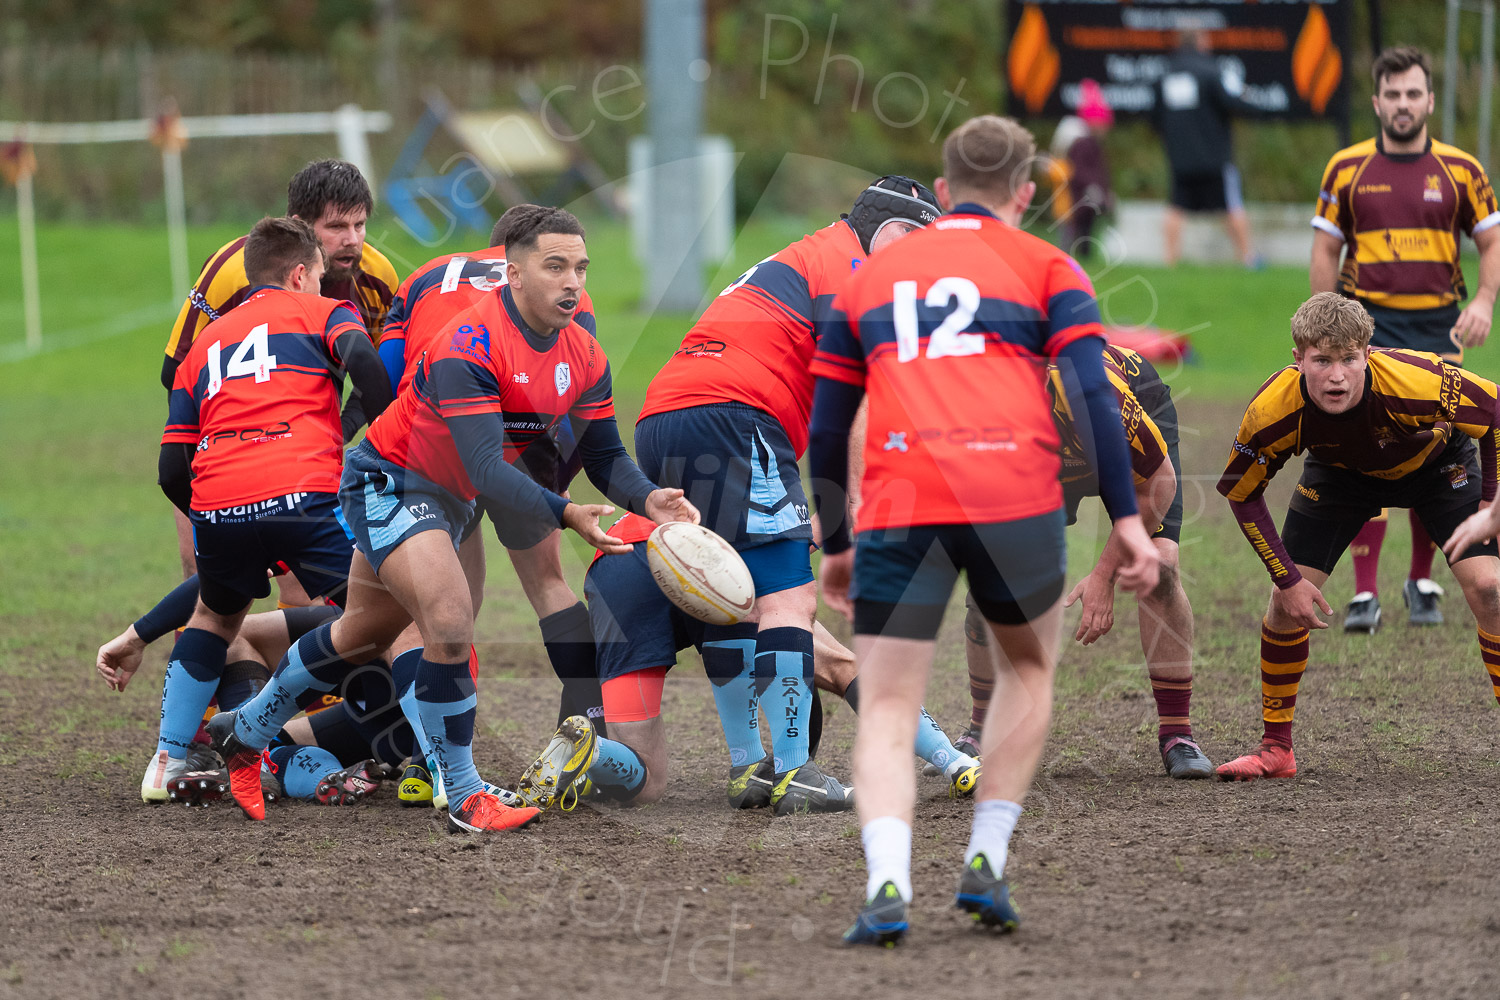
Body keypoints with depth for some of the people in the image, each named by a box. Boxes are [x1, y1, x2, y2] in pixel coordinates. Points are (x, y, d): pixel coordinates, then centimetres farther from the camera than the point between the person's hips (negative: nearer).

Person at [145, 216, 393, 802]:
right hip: (304, 491, -4)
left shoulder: (202, 347, 29)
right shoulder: (321, 312, 18)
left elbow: (172, 472, 22)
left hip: (216, 507, 4)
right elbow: (361, 358, -8)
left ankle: (167, 763, 26)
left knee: (214, 618, 30)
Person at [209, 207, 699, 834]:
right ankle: (464, 799, -16)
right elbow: (487, 469, -37)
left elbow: (605, 454, -1)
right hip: (388, 481, -9)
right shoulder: (470, 346, -32)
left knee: (364, 633, 23)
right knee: (450, 621, -25)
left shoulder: (584, 358, -7)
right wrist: (564, 515, -48)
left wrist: (648, 498, -21)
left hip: (448, 499, 9)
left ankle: (245, 731, 43)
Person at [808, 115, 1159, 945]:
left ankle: (887, 883, -20)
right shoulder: (1045, 269, 14)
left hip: (899, 504, 1)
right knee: (1029, 668, 25)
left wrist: (835, 547, 30)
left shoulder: (870, 276, 23)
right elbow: (1093, 395, 0)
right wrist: (1126, 519, -1)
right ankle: (985, 862, 14)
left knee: (886, 711, 3)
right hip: (1013, 497, -1)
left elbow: (825, 428, 22)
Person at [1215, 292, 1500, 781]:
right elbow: (1241, 493, -16)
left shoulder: (1419, 384, -42)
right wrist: (1287, 579, -18)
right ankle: (1275, 749, 10)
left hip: (1436, 462, -2)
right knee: (1288, 600, -8)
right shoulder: (1273, 411, -34)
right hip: (1340, 473, 2)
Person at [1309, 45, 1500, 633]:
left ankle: (1422, 583, 21)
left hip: (1439, 328, 1)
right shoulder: (1346, 169, 3)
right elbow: (1325, 251, 6)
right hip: (1370, 323, -1)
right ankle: (1364, 594, -9)